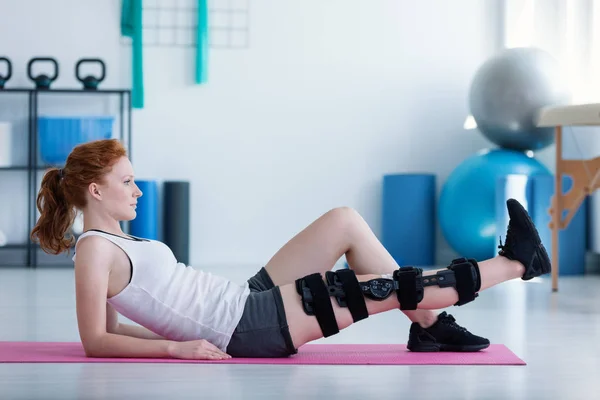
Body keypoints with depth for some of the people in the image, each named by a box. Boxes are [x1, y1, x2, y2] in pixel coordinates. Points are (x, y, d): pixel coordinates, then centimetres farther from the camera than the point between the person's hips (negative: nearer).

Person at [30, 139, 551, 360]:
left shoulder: (114, 241, 14)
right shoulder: (94, 250, -12)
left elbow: (111, 328, 19)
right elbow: (96, 340, -18)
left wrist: (175, 328, 10)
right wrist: (176, 346, -25)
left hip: (247, 302, 10)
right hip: (249, 326, -10)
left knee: (346, 221, 5)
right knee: (395, 286, -7)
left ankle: (429, 328, 8)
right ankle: (515, 263, 7)